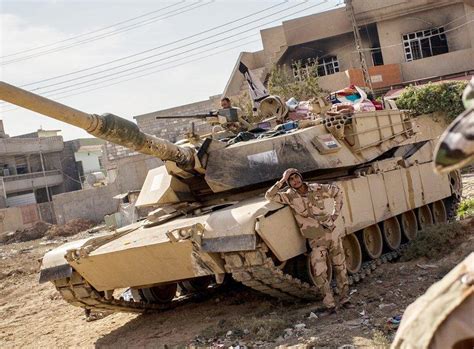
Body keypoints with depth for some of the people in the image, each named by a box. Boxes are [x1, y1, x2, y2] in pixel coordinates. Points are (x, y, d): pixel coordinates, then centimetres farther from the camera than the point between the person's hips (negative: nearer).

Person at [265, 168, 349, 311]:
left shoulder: (316, 189, -3)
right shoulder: (290, 196, -6)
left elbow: (337, 191, 12)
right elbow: (269, 196, -16)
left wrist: (336, 213, 6)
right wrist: (281, 182, -16)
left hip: (332, 235, 2)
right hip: (316, 241, -2)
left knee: (340, 268, 12)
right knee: (320, 274, -11)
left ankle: (344, 298, 27)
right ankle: (330, 303, 1)